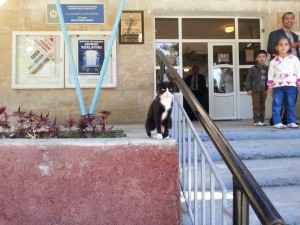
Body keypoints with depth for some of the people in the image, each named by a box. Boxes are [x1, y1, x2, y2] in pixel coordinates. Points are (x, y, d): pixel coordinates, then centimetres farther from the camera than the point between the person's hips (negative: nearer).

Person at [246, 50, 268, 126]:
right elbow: (248, 79, -3)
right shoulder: (253, 69, -1)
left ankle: (262, 121, 16)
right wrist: (248, 89, -9)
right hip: (255, 90, -4)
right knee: (256, 106, -4)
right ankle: (256, 121, -2)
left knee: (262, 106, 10)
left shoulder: (267, 69, 11)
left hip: (264, 90, 4)